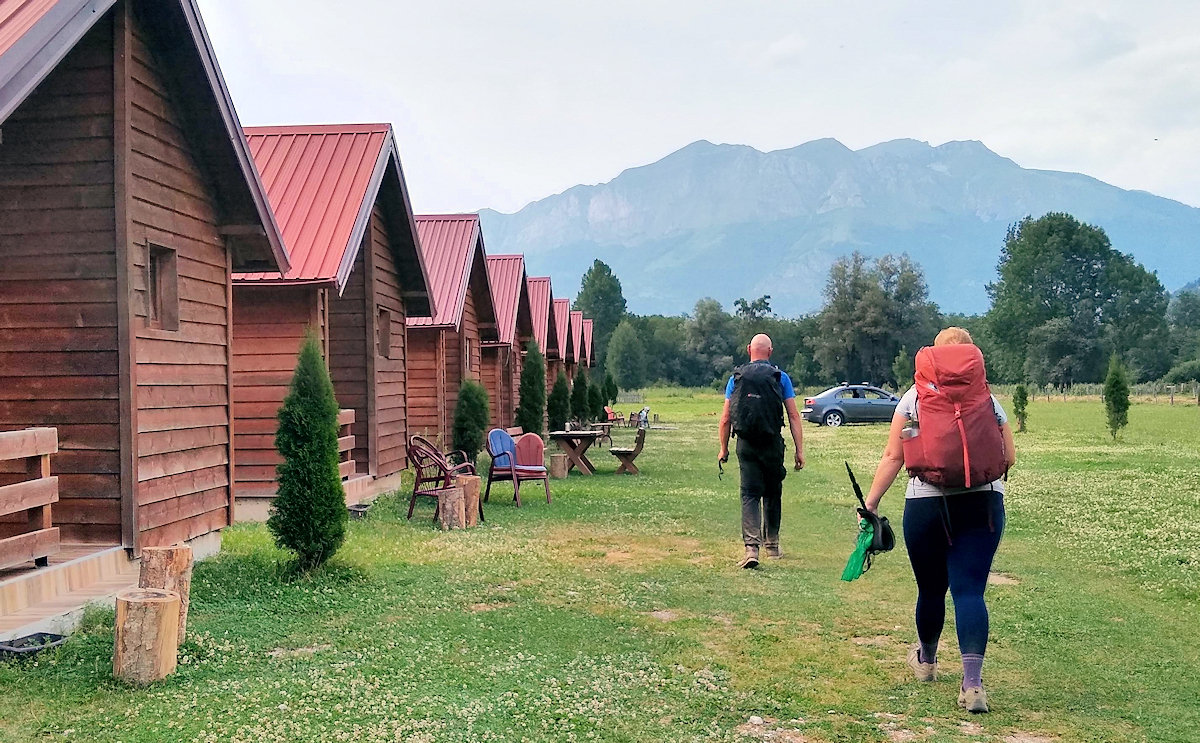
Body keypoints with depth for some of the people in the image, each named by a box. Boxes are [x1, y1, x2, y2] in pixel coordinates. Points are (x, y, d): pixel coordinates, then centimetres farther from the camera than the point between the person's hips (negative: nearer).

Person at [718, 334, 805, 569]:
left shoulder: (736, 378, 4)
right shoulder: (780, 377, 1)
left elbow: (725, 419, 4)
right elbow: (793, 416, -3)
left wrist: (724, 448, 13)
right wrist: (799, 449, -1)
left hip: (746, 444, 0)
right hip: (772, 444, 0)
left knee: (750, 494, -1)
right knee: (773, 494, 16)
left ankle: (751, 547, -18)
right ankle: (772, 545, 27)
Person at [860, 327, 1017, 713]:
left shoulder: (914, 397, 1)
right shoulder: (988, 399, 6)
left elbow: (892, 457, -4)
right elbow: (1009, 458, 8)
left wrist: (871, 503, -1)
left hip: (926, 505, -1)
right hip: (984, 504, 1)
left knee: (931, 588, 16)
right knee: (970, 590, -1)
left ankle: (926, 660, 39)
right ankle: (973, 681, -15)